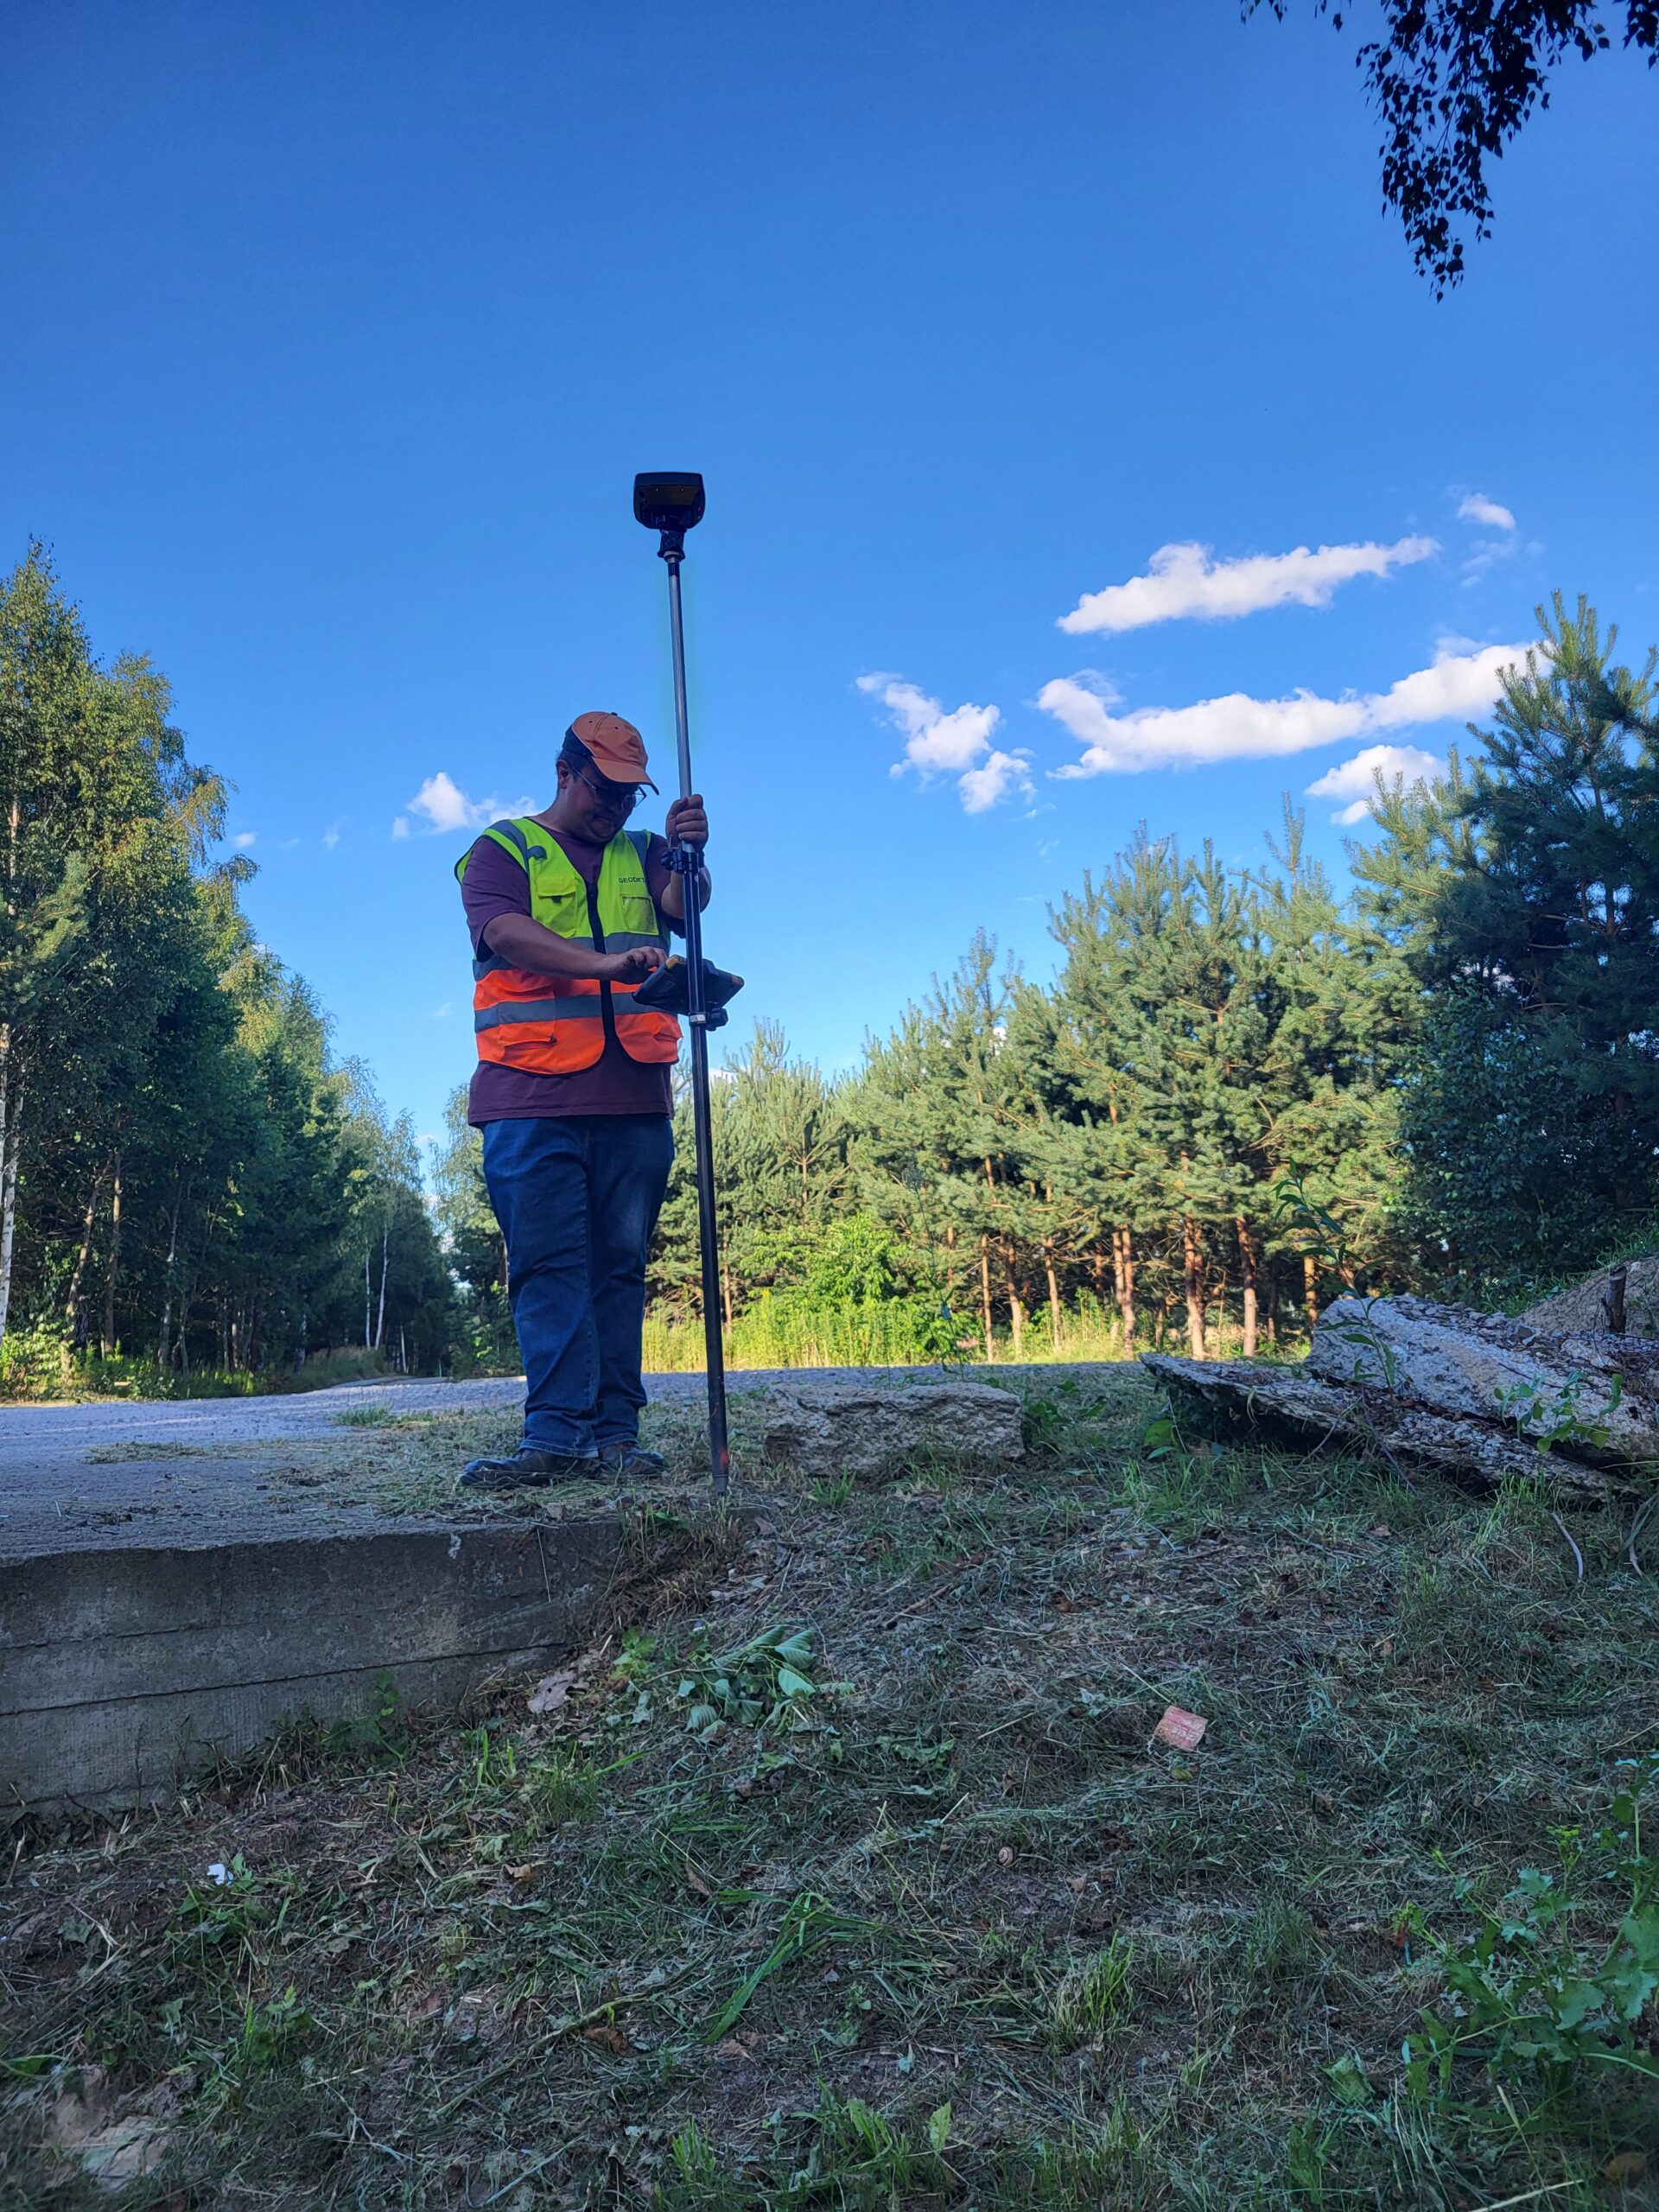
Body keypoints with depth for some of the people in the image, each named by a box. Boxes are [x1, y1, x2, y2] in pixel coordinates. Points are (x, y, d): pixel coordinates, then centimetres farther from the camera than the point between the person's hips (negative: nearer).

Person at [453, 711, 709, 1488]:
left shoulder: (641, 856, 20)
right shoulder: (504, 850, 9)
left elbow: (685, 904, -1)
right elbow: (505, 933, -11)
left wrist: (688, 854, -23)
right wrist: (606, 964, -25)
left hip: (634, 1099, 4)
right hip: (532, 1099, -3)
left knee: (620, 1265, 3)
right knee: (548, 1264, -6)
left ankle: (615, 1433, 5)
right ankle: (557, 1434, -7)